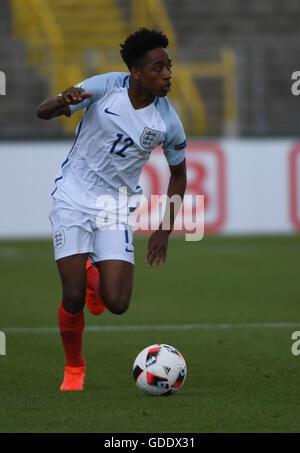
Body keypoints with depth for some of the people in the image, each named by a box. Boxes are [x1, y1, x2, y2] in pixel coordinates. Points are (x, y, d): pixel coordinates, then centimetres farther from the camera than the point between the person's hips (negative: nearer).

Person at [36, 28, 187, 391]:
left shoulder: (168, 122, -8)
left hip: (117, 205, 2)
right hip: (73, 197, -1)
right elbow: (42, 112, -10)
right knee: (73, 298, -12)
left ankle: (93, 275, 25)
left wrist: (164, 230, 3)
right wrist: (63, 102, -34)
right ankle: (73, 368, 16)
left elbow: (178, 173, 9)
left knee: (116, 304, -12)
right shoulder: (106, 87, -12)